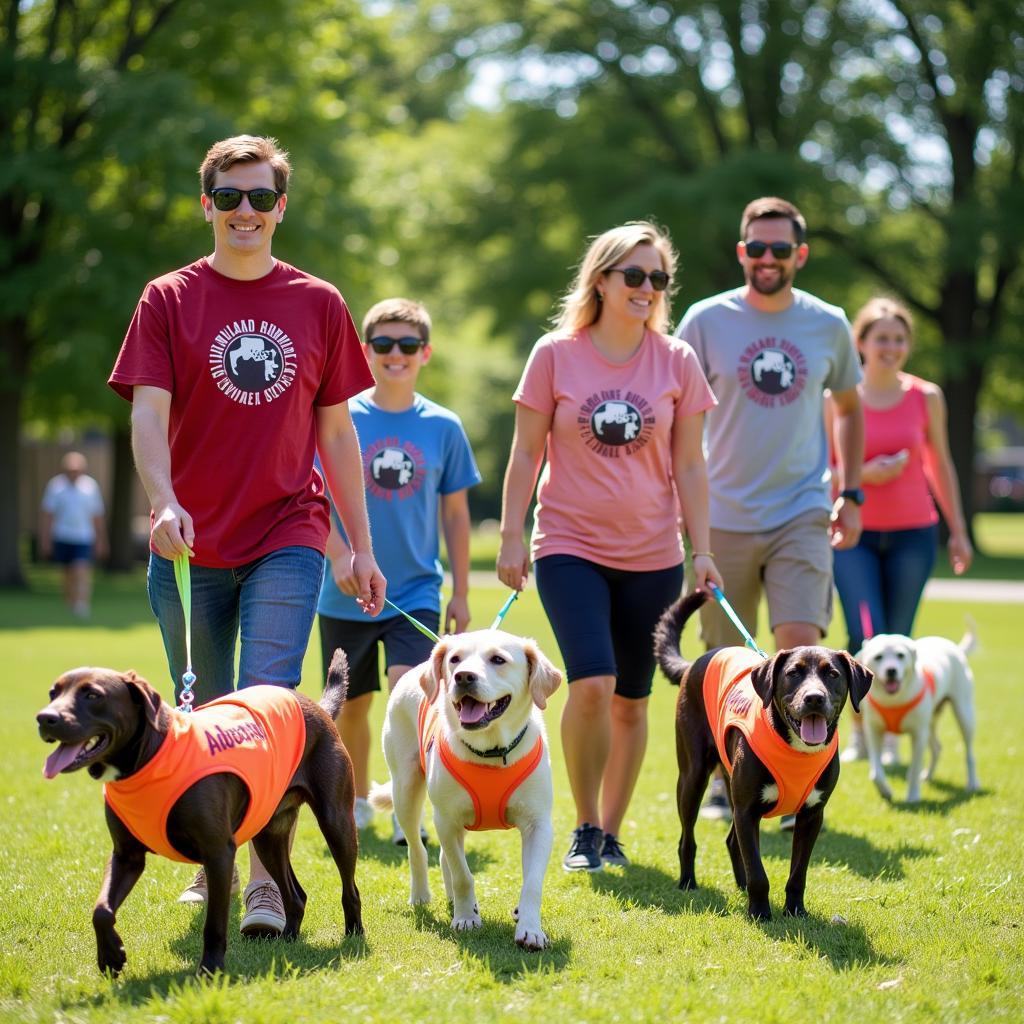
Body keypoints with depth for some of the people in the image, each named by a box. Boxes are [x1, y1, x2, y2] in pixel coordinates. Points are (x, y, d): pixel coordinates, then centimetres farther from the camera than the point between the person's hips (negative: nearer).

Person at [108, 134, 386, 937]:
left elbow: (337, 431, 12)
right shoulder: (169, 300, 3)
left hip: (287, 540, 0)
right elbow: (148, 414, -7)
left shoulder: (318, 305, 7)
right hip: (190, 547, 1)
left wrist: (362, 547, 10)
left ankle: (267, 882, -12)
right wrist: (163, 503, -26)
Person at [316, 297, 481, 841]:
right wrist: (339, 554, -20)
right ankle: (357, 800, 33)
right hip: (346, 593, 1)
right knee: (352, 703, 12)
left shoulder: (443, 427, 1)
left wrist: (461, 593, 7)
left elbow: (455, 513, 8)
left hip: (415, 590, 0)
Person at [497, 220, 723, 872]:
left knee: (632, 700, 6)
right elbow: (526, 454, 2)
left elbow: (690, 466, 5)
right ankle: (585, 828, -2)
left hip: (653, 556, 2)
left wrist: (702, 550, 0)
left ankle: (612, 832, 22)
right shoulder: (556, 355, -3)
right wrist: (512, 536, -3)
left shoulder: (677, 362, 1)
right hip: (570, 548, -2)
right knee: (593, 682, -19)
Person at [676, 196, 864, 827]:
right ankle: (727, 776, 26)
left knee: (802, 645, -14)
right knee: (725, 661, 7)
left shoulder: (828, 325, 4)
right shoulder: (707, 320, -2)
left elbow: (849, 407, 18)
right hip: (724, 516, 0)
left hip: (803, 515, 0)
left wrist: (851, 493, 11)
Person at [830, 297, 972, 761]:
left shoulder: (926, 397, 3)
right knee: (865, 639, -13)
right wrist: (863, 474, -14)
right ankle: (859, 729, 7)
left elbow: (941, 466, 13)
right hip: (855, 535, -1)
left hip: (913, 534, 1)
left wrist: (958, 530, 14)